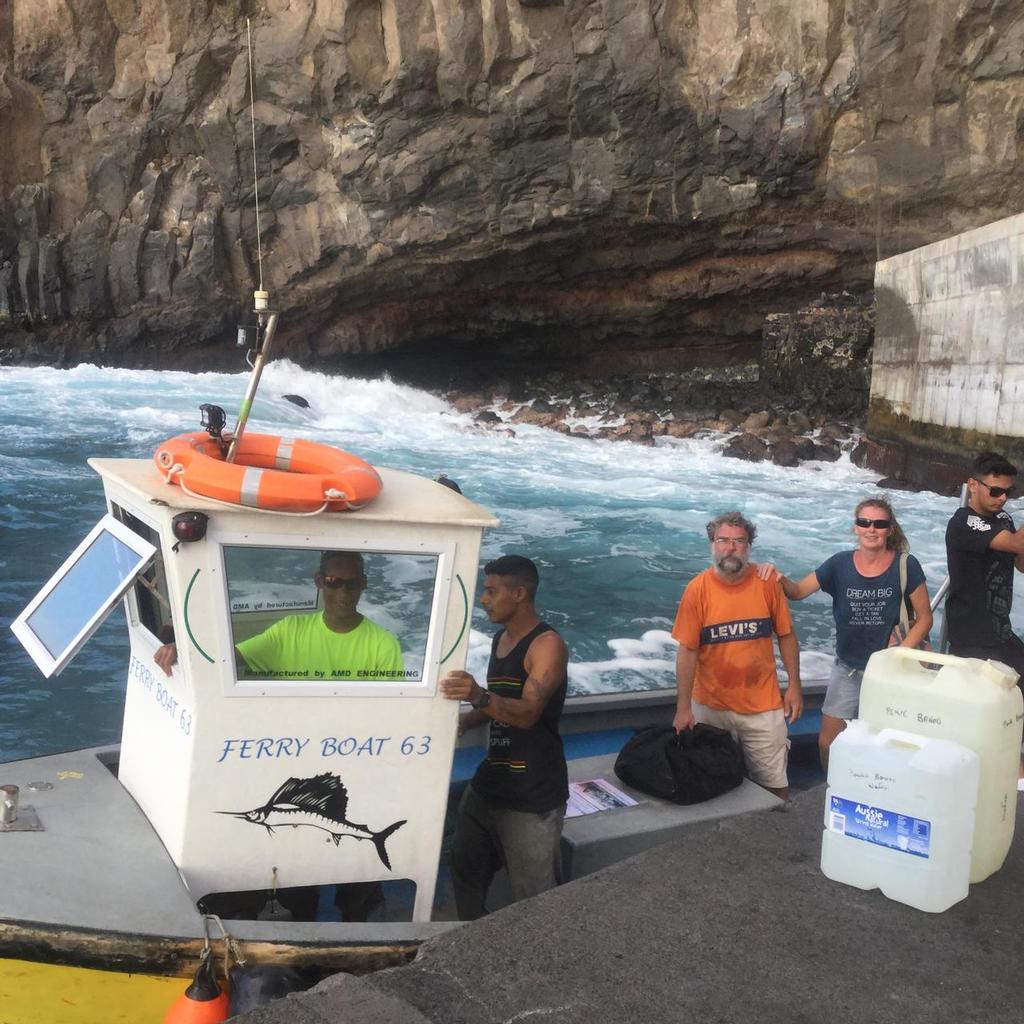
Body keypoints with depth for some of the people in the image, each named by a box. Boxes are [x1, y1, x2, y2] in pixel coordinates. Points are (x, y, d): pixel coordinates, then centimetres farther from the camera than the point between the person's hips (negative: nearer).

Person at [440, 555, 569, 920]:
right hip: (490, 781, 9)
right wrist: (461, 724, 12)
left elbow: (527, 713, -28)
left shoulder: (547, 645, -15)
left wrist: (480, 696, -43)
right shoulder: (501, 639, 11)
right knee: (466, 869, 17)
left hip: (532, 794, -9)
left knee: (533, 897, -6)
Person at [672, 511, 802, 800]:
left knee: (775, 785, 8)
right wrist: (683, 708, -12)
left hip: (763, 705, 1)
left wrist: (794, 686, 0)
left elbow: (786, 636, 4)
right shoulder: (697, 589, -9)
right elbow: (687, 651, -9)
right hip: (711, 706, 0)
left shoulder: (767, 583, -4)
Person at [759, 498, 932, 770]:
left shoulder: (906, 566, -12)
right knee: (827, 744, 7)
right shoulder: (840, 564, -6)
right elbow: (798, 591, -1)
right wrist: (777, 577, -22)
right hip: (847, 669, 3)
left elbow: (924, 618, -6)